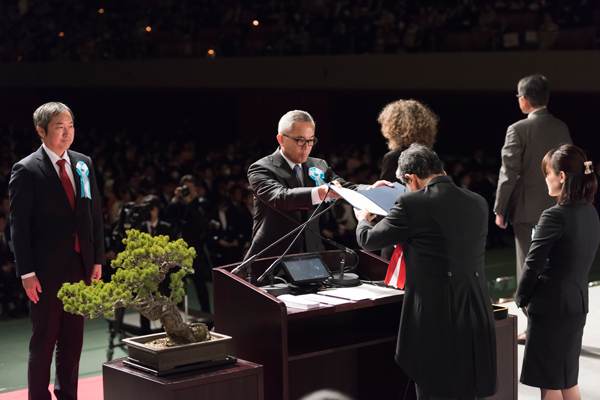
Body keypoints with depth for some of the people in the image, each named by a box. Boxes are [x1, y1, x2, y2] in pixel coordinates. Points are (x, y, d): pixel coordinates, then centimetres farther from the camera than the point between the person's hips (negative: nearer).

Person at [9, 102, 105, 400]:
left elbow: (95, 215, 12)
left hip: (81, 267, 5)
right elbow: (19, 227, -9)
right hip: (47, 271, -5)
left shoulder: (83, 164, 9)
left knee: (73, 339, 12)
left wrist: (97, 260, 7)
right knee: (44, 340, 3)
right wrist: (27, 273, -14)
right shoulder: (26, 170, -7)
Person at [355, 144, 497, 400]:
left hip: (434, 314, -5)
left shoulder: (411, 205, -11)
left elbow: (368, 240, 0)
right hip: (475, 315, 5)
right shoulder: (478, 203, 6)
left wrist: (363, 220, 23)